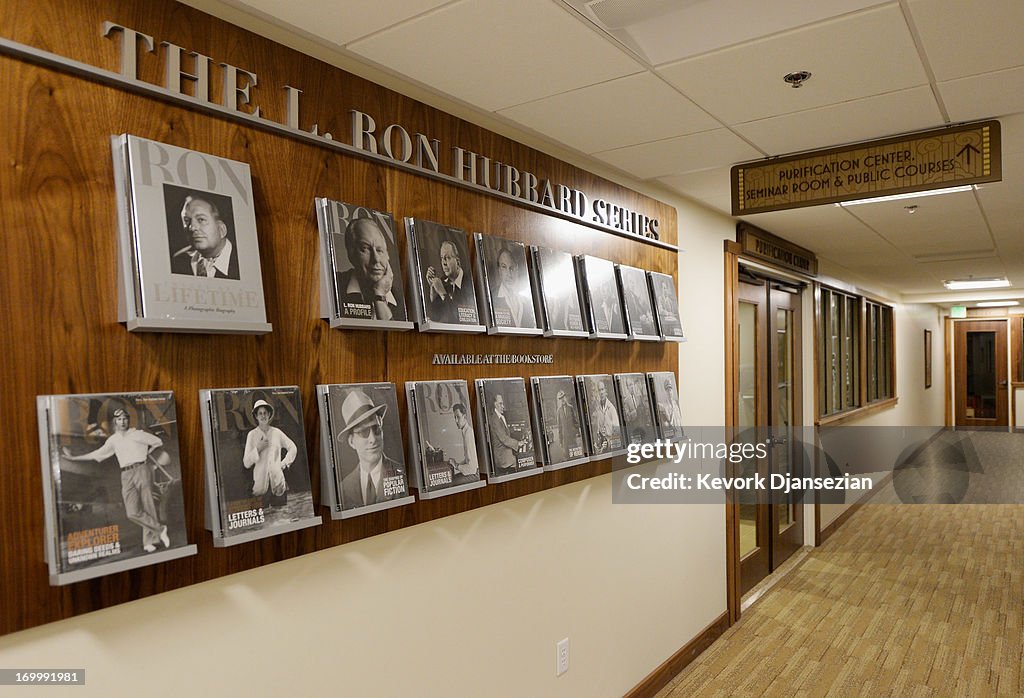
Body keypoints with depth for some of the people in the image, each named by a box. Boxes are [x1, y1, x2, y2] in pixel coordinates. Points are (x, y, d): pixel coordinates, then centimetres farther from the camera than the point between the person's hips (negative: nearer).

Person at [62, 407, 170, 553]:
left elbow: (158, 442, 13)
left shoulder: (138, 434, 7)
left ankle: (149, 541, 4)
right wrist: (73, 458, 20)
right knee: (132, 513, -12)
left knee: (148, 507, -6)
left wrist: (147, 454, 6)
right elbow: (96, 455, 20)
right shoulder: (113, 440, 17)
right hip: (126, 475, 3)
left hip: (142, 470, -3)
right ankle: (160, 529, 1)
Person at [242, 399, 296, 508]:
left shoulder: (276, 432, 6)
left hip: (278, 482, 2)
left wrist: (284, 463, 8)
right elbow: (246, 463, -1)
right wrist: (258, 449, -12)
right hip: (261, 482, -2)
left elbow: (293, 448, 17)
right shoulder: (252, 435, 0)